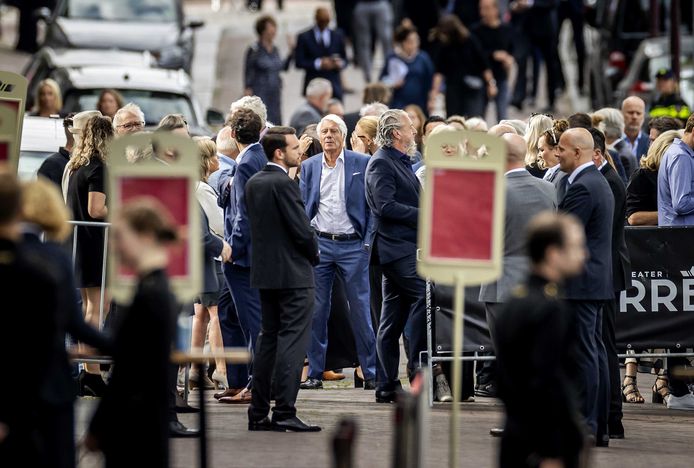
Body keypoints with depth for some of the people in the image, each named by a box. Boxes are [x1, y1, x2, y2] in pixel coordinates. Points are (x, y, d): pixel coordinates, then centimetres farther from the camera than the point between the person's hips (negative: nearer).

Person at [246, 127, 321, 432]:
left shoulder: (253, 184, 10)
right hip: (293, 273, -9)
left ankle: (258, 413, 13)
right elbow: (302, 230, -17)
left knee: (268, 339, 13)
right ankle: (284, 412, -12)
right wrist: (314, 254, 1)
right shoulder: (283, 184, -16)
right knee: (292, 341, -7)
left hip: (264, 270, 9)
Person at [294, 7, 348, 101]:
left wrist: (340, 63, -9)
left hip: (334, 86, 2)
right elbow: (299, 62, -3)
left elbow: (344, 59, 15)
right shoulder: (304, 37, 3)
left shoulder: (337, 36, 12)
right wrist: (319, 64, -15)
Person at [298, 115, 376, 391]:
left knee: (361, 311, -1)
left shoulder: (362, 164, 1)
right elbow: (303, 207, 10)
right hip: (319, 245, 2)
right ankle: (315, 373, 9)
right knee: (316, 311, 3)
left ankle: (371, 373, 4)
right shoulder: (309, 167, 9)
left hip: (353, 245, -2)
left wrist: (369, 241, -7)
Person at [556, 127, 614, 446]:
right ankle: (599, 426, 13)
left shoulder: (582, 188, -16)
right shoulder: (600, 183, 17)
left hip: (580, 282, -10)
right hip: (597, 281, 10)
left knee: (584, 353, -9)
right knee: (594, 351, 10)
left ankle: (585, 425, -8)